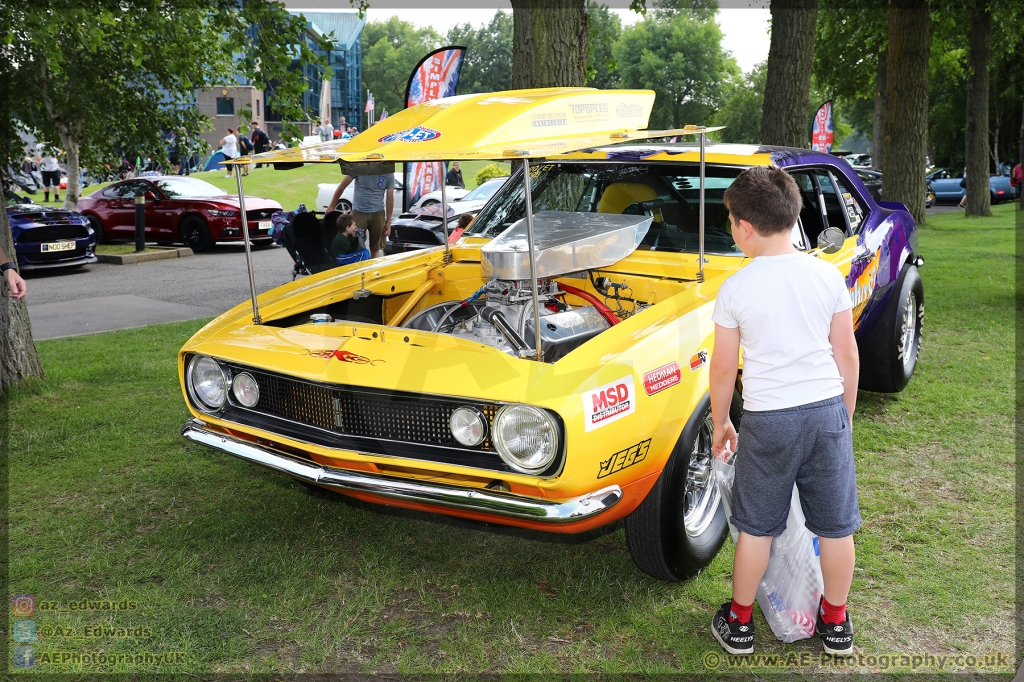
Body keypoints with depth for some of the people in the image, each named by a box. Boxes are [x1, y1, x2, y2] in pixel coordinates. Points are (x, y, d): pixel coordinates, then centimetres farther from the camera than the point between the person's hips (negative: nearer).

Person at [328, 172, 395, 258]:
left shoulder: (389, 173, -4)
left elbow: (390, 198, 0)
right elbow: (342, 186, -2)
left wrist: (388, 222, -2)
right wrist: (331, 206, -1)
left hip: (378, 213, 1)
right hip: (359, 212, -1)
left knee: (375, 248, 5)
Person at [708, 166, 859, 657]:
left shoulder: (735, 289, -11)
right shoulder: (827, 275, -4)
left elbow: (723, 368, -5)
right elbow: (847, 354, 2)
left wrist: (720, 424, 10)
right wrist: (845, 415, 16)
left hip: (768, 420, -2)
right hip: (828, 412, 2)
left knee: (756, 527, 13)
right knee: (835, 525, 15)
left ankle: (739, 624, 28)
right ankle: (836, 624, 32)